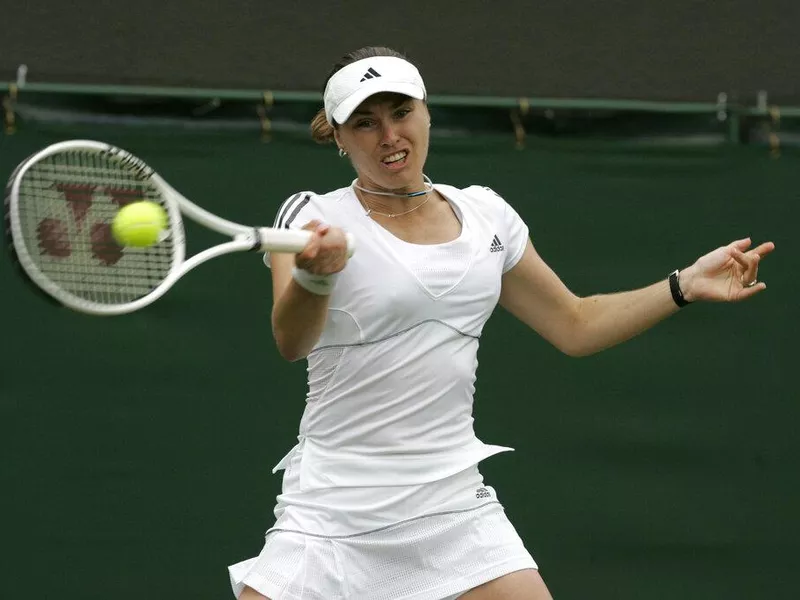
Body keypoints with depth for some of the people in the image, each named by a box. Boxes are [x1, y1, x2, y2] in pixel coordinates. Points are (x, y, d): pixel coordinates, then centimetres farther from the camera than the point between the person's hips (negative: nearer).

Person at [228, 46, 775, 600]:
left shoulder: (484, 215, 9)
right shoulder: (313, 217, -5)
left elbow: (575, 326, 19)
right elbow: (292, 343, -23)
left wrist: (686, 286, 8)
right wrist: (315, 273, -44)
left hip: (453, 507, 4)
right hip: (332, 509, -3)